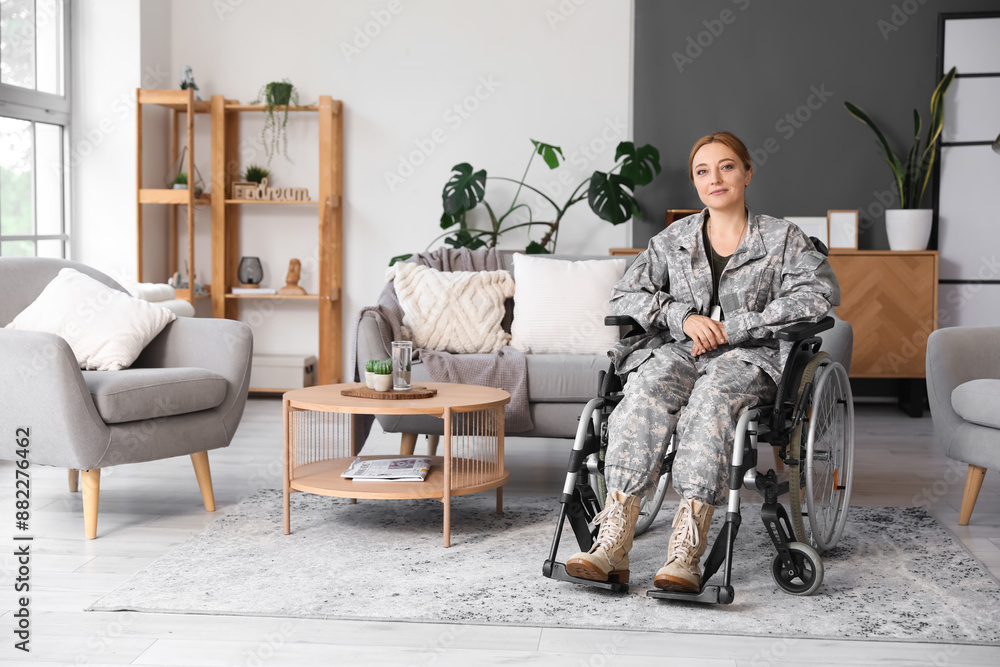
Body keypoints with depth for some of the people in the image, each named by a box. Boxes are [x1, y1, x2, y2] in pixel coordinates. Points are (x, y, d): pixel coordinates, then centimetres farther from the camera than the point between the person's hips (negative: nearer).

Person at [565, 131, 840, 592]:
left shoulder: (783, 238, 10)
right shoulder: (673, 240, 18)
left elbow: (820, 293, -7)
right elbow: (624, 295, 12)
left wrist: (732, 327, -14)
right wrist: (683, 316, -8)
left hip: (748, 357, -2)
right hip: (676, 348, 2)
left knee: (712, 394, -39)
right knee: (648, 385, -35)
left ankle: (685, 554, -49)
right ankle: (611, 545, -44)